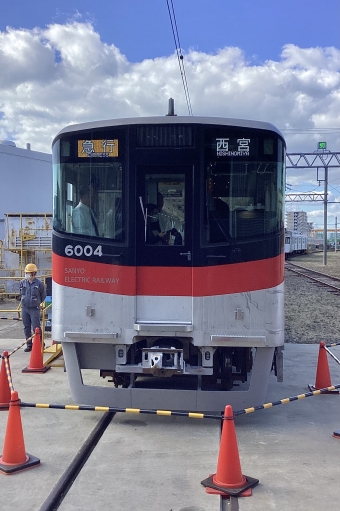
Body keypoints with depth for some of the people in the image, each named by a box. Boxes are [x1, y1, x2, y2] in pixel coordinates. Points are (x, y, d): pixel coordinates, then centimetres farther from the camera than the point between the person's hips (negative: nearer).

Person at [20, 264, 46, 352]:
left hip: (34, 309, -4)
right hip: (24, 308, 4)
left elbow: (43, 296, 4)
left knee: (36, 328, -5)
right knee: (26, 328, 9)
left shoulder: (39, 284, -10)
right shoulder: (22, 283, 1)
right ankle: (29, 345, 19)